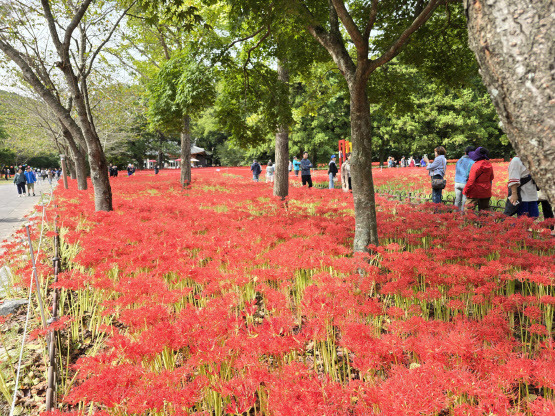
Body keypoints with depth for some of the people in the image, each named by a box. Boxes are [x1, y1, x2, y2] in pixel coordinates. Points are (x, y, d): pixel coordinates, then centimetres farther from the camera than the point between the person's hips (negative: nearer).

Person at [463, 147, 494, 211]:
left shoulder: (475, 165, -18)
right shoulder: (489, 165, 3)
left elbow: (471, 180, -18)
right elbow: (491, 178, 18)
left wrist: (465, 191, -9)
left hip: (475, 192, -7)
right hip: (486, 192, 7)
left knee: (468, 210, -3)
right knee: (485, 210, 15)